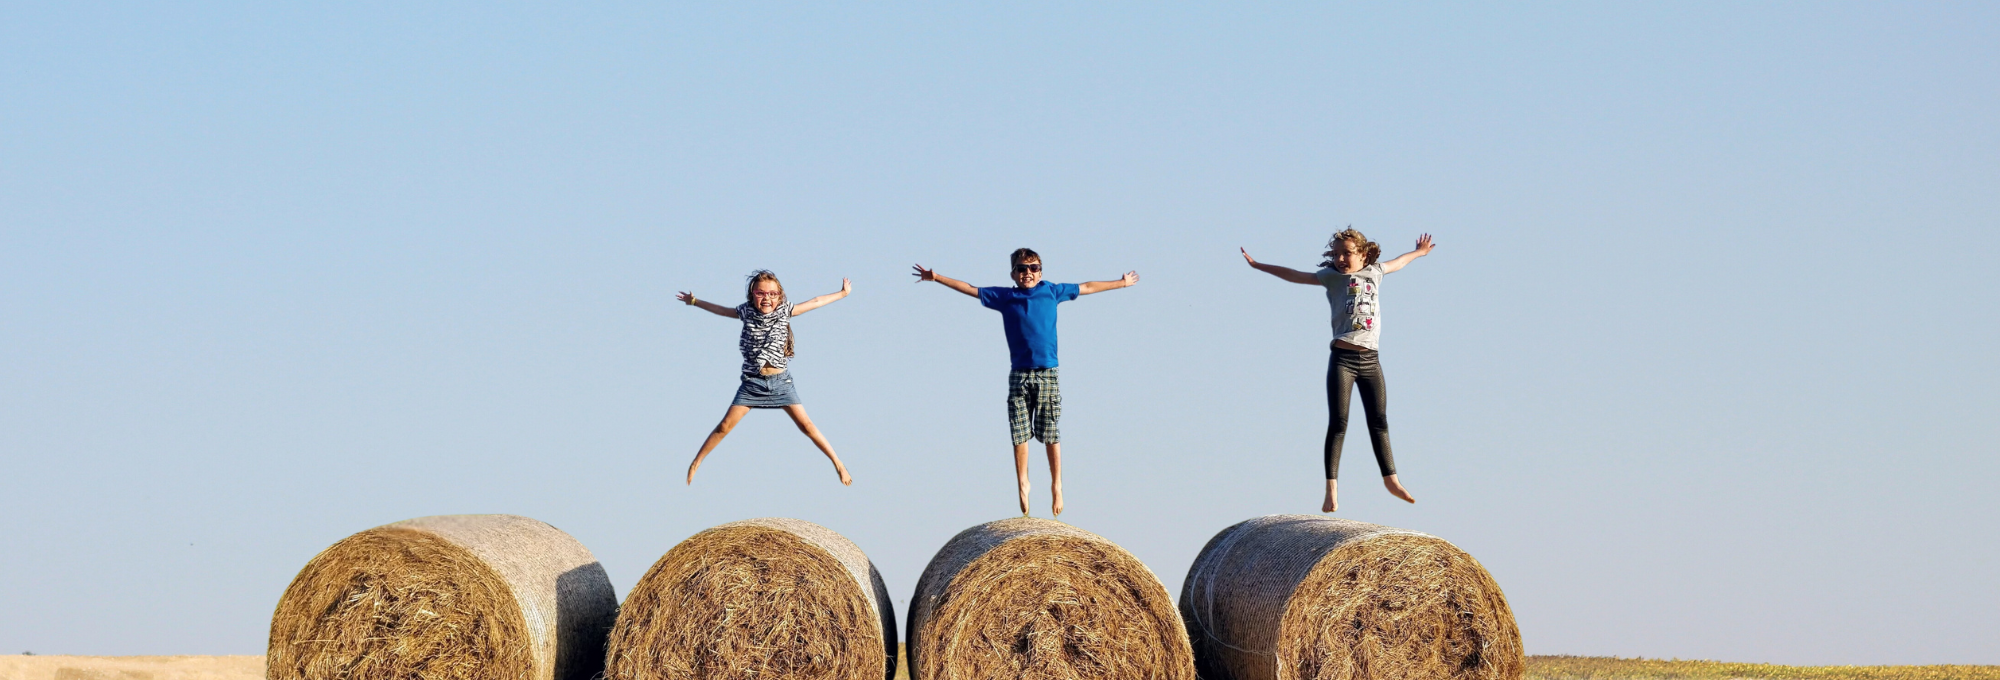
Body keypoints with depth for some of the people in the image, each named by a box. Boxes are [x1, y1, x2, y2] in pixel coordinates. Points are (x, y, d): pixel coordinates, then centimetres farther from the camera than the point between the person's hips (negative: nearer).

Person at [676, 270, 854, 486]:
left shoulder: (784, 311, -3)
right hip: (752, 382, 0)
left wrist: (843, 293, 10)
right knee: (725, 426, -2)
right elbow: (720, 310, 15)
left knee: (805, 424, -4)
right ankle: (695, 463, 11)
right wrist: (695, 302, 24)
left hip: (780, 381, 0)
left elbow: (815, 302, 5)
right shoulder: (747, 312, -1)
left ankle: (838, 463, 2)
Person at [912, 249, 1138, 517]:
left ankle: (1057, 485, 8)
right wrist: (936, 278, 8)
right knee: (1020, 433, 0)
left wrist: (1120, 283, 27)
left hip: (1047, 374, -1)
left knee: (1051, 434, 0)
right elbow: (969, 289, 11)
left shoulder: (1051, 292, 9)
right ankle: (1022, 484, 12)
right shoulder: (1005, 297, 8)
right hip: (1019, 375, 1)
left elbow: (1086, 288, 20)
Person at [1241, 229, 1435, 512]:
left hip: (1370, 360, 3)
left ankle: (1390, 479, 20)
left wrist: (1418, 252, 52)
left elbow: (1396, 263, 34)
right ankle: (1331, 489, -7)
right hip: (1342, 358, -3)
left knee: (1379, 422, 9)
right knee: (1337, 424, -6)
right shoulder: (1333, 276, 4)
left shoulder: (1374, 272, 14)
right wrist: (1258, 265, -1)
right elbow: (1296, 276, 3)